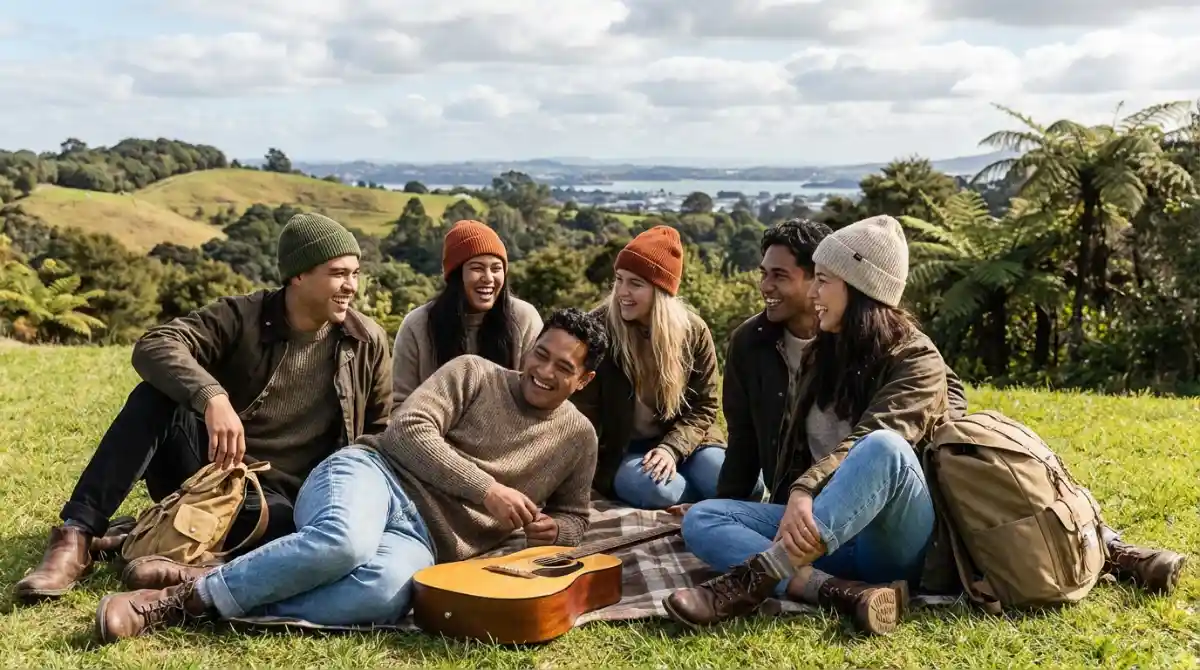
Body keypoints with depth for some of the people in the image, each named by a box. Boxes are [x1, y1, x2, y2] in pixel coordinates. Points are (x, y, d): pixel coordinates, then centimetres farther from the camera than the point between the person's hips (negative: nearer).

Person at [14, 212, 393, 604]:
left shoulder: (368, 343, -2)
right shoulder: (243, 317, -6)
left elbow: (384, 431, 7)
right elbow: (154, 345, -21)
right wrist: (211, 396, -40)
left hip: (277, 498, 0)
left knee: (281, 522, -37)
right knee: (154, 398, -28)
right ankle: (76, 538, -28)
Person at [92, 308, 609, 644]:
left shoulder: (577, 437, 16)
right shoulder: (473, 372, 8)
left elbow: (573, 517, 27)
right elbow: (407, 429, -4)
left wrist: (550, 531, 1)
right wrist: (486, 489, -12)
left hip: (425, 541, 1)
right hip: (374, 475, -1)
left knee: (382, 593, -39)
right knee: (342, 542, -42)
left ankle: (199, 609, -32)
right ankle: (176, 596, -25)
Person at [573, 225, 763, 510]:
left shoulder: (693, 330, -4)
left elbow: (703, 406, 0)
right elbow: (585, 409, -5)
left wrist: (672, 449, -17)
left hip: (681, 441, 2)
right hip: (618, 449, -1)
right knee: (656, 490, -35)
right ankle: (706, 488, -6)